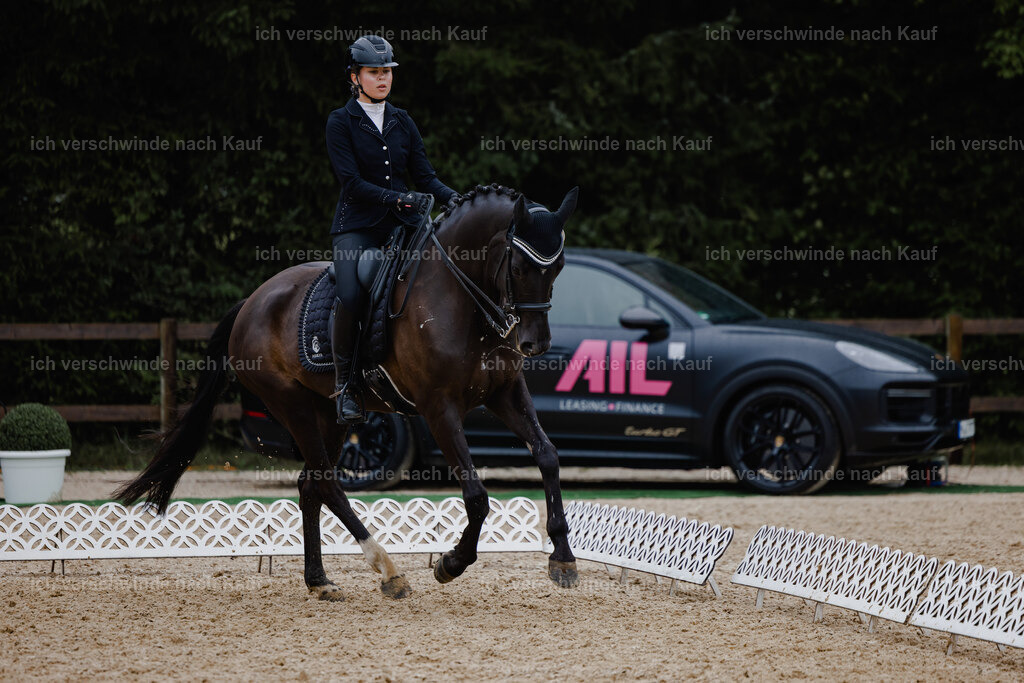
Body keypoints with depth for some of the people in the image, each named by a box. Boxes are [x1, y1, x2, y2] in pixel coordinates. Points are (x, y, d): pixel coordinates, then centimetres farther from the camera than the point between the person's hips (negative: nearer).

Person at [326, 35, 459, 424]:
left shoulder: (402, 123, 15)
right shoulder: (341, 122, 1)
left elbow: (424, 176, 12)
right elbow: (352, 182, -9)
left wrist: (454, 199, -7)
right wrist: (397, 198, -22)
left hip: (401, 224, 5)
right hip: (356, 226, -5)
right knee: (350, 296, -29)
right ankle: (343, 382, -14)